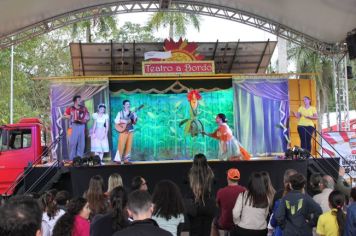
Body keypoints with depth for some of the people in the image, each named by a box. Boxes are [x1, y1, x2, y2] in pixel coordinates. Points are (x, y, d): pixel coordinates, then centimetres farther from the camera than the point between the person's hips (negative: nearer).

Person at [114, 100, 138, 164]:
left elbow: (134, 123, 8)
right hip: (123, 131, -4)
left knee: (129, 146, 3)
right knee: (121, 145, -8)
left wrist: (135, 117, -8)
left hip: (130, 131, 4)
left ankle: (126, 159, 9)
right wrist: (122, 121, -16)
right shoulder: (120, 113, 2)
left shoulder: (132, 113, 11)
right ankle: (118, 159, -1)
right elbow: (116, 121, -4)